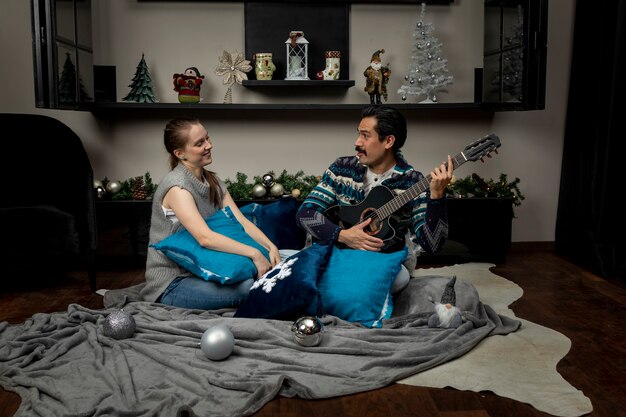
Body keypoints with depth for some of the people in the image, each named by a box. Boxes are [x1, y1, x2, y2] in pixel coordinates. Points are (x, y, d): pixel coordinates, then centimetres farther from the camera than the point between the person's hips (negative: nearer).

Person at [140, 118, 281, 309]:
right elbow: (205, 237, -29)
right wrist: (254, 253, -30)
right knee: (247, 285, -27)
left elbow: (241, 221, 0)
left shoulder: (213, 181, 7)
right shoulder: (177, 186, -18)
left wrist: (270, 246, -16)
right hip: (170, 286, -7)